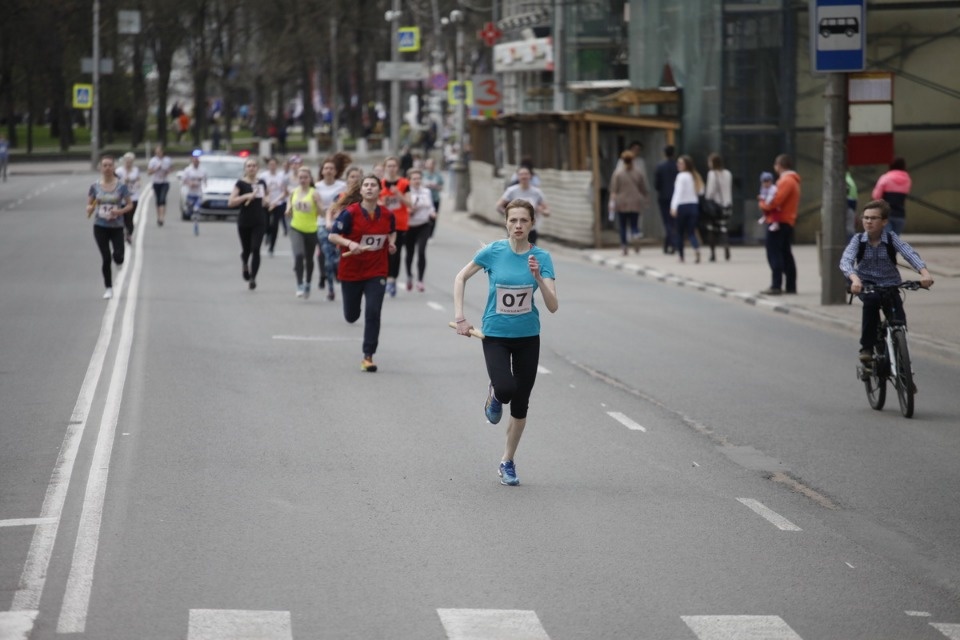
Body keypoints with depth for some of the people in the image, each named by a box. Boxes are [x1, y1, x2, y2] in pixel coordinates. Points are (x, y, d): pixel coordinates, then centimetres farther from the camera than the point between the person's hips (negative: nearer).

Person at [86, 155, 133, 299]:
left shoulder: (121, 186, -4)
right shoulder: (95, 186, 0)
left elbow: (129, 205, 1)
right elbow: (89, 204, 6)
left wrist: (120, 211, -18)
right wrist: (90, 209, -18)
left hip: (116, 226, -1)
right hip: (100, 226, 1)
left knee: (118, 257, -11)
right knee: (105, 258, -2)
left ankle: (118, 260, 30)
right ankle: (108, 288, 12)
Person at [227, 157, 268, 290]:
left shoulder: (262, 183, 6)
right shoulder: (241, 183, -5)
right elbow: (230, 202, -14)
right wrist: (247, 196, -21)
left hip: (259, 221, 1)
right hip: (244, 221, -1)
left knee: (256, 249, -12)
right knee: (246, 249, 10)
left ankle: (253, 278, -9)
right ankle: (245, 265, 44)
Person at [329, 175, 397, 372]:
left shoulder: (387, 215, -3)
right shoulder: (350, 213, -14)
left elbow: (392, 232, 19)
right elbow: (333, 236, -13)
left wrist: (391, 243, -2)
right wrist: (350, 243, -30)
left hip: (377, 272, 1)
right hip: (351, 272, -1)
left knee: (373, 313, -12)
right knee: (351, 316, 12)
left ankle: (368, 356, -4)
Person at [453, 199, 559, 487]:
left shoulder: (541, 257, -9)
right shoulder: (493, 252, -11)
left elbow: (553, 306, -14)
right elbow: (461, 277, 5)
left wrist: (538, 278, -29)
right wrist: (460, 317, -1)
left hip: (528, 337, 2)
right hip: (495, 335, -2)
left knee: (520, 403, 7)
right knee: (506, 390, -25)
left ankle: (507, 462, 25)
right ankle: (494, 395, 14)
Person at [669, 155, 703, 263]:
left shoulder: (682, 176, -11)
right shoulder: (695, 176, 8)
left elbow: (678, 192, -17)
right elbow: (701, 191, 12)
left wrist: (674, 207, -20)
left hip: (683, 206, -5)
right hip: (694, 205, 5)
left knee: (680, 232, 8)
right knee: (691, 232, 4)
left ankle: (681, 255, 13)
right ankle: (696, 248, -24)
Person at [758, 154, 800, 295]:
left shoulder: (786, 181, -16)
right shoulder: (793, 180, 18)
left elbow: (776, 200, -24)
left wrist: (763, 205, -5)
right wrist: (768, 204, 4)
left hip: (779, 222, -10)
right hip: (788, 221, 10)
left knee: (774, 254, -10)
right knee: (786, 254, 13)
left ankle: (776, 286, -13)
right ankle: (791, 286, 14)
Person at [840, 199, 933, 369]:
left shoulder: (891, 238, -9)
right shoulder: (858, 240, -9)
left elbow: (909, 253, -25)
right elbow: (846, 261, -25)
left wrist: (924, 272, -45)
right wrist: (854, 278, -47)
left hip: (890, 284, 1)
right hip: (866, 284, -1)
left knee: (898, 319, -20)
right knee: (872, 300, -34)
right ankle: (867, 347, -24)